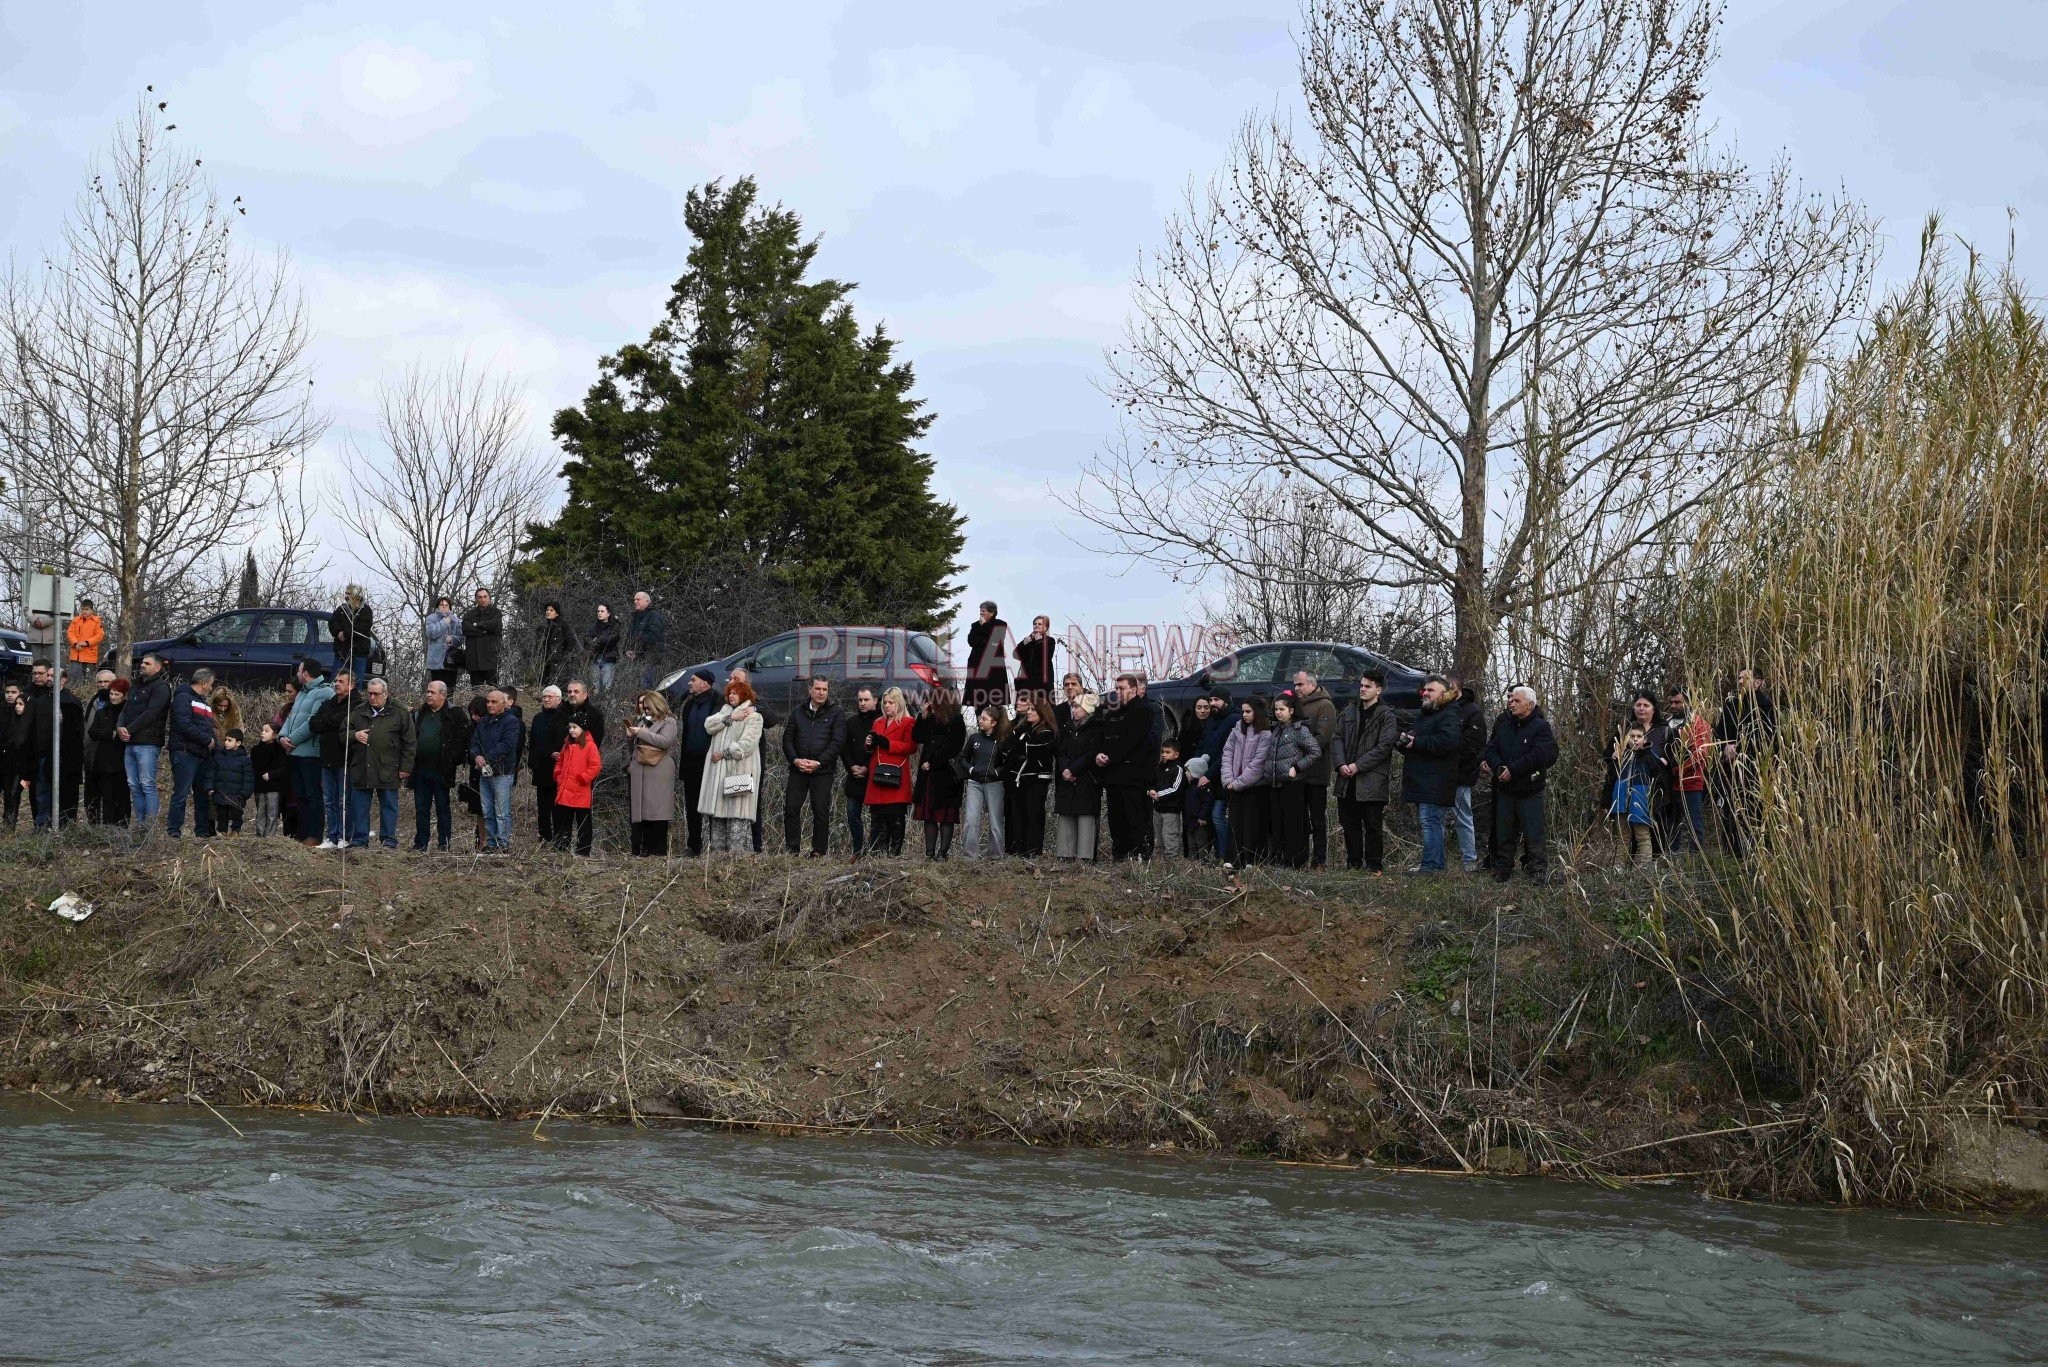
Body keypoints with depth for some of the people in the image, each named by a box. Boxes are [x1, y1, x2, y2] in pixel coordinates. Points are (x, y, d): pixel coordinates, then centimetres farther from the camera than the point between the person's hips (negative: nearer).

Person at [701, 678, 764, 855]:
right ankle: (718, 850, 10)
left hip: (739, 772, -7)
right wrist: (730, 718, -7)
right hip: (718, 772, 7)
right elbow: (709, 726, 3)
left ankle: (740, 852, -11)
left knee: (738, 815, -10)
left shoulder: (753, 716, -1)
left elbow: (746, 744, -12)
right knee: (718, 814, 6)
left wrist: (724, 753, -10)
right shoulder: (725, 711, 20)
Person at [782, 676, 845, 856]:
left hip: (823, 771, -3)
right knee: (791, 808, -2)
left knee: (821, 811, -2)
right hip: (797, 770, 3)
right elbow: (787, 739, 11)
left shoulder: (836, 714, 3)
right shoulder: (798, 713, 14)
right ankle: (791, 850, 4)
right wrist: (795, 760, -7)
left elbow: (837, 742, -6)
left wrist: (818, 763, -14)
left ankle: (818, 851, 4)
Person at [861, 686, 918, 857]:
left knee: (895, 816, -7)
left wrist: (886, 743, -16)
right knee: (877, 816, 1)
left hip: (896, 777, -6)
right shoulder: (878, 722, 23)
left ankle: (895, 851, -4)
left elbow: (910, 747, -10)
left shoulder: (907, 723, 3)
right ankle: (876, 851, 2)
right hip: (877, 775, 6)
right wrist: (870, 744, 8)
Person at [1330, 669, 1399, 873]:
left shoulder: (1386, 716, -2)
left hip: (1372, 781, -5)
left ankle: (1374, 866, 3)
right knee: (1349, 824, 9)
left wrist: (1358, 765, -15)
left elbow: (1384, 747, -10)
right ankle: (1353, 864, 18)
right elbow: (1337, 739, 10)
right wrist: (1340, 764, -7)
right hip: (1347, 781, 5)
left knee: (1373, 826, -2)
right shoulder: (1350, 712, 15)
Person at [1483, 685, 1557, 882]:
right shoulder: (1503, 725, 12)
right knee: (1503, 835, 10)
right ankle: (1502, 871, 17)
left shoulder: (1541, 726, -6)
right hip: (1505, 790, 5)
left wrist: (1512, 769, -21)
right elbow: (1491, 749, 7)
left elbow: (1540, 755, -19)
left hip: (1529, 791, -5)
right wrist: (1498, 767, -14)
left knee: (1533, 837, -6)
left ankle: (1539, 872, -2)